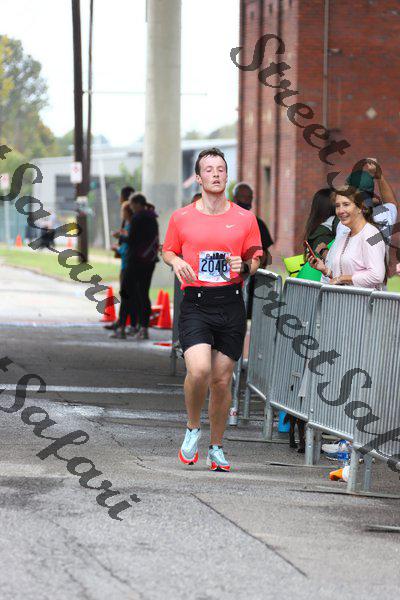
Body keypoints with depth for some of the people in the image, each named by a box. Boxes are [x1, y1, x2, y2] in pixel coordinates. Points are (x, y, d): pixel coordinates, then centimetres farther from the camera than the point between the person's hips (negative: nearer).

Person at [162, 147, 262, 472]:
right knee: (199, 370, -21)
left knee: (222, 380, 5)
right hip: (195, 303, -1)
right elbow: (168, 250, 18)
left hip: (231, 304, 1)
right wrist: (177, 262, -5)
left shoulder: (245, 218, 5)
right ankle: (193, 430, 6)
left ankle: (216, 448, 21)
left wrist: (244, 266, -10)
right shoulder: (181, 217, 4)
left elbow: (255, 259, 13)